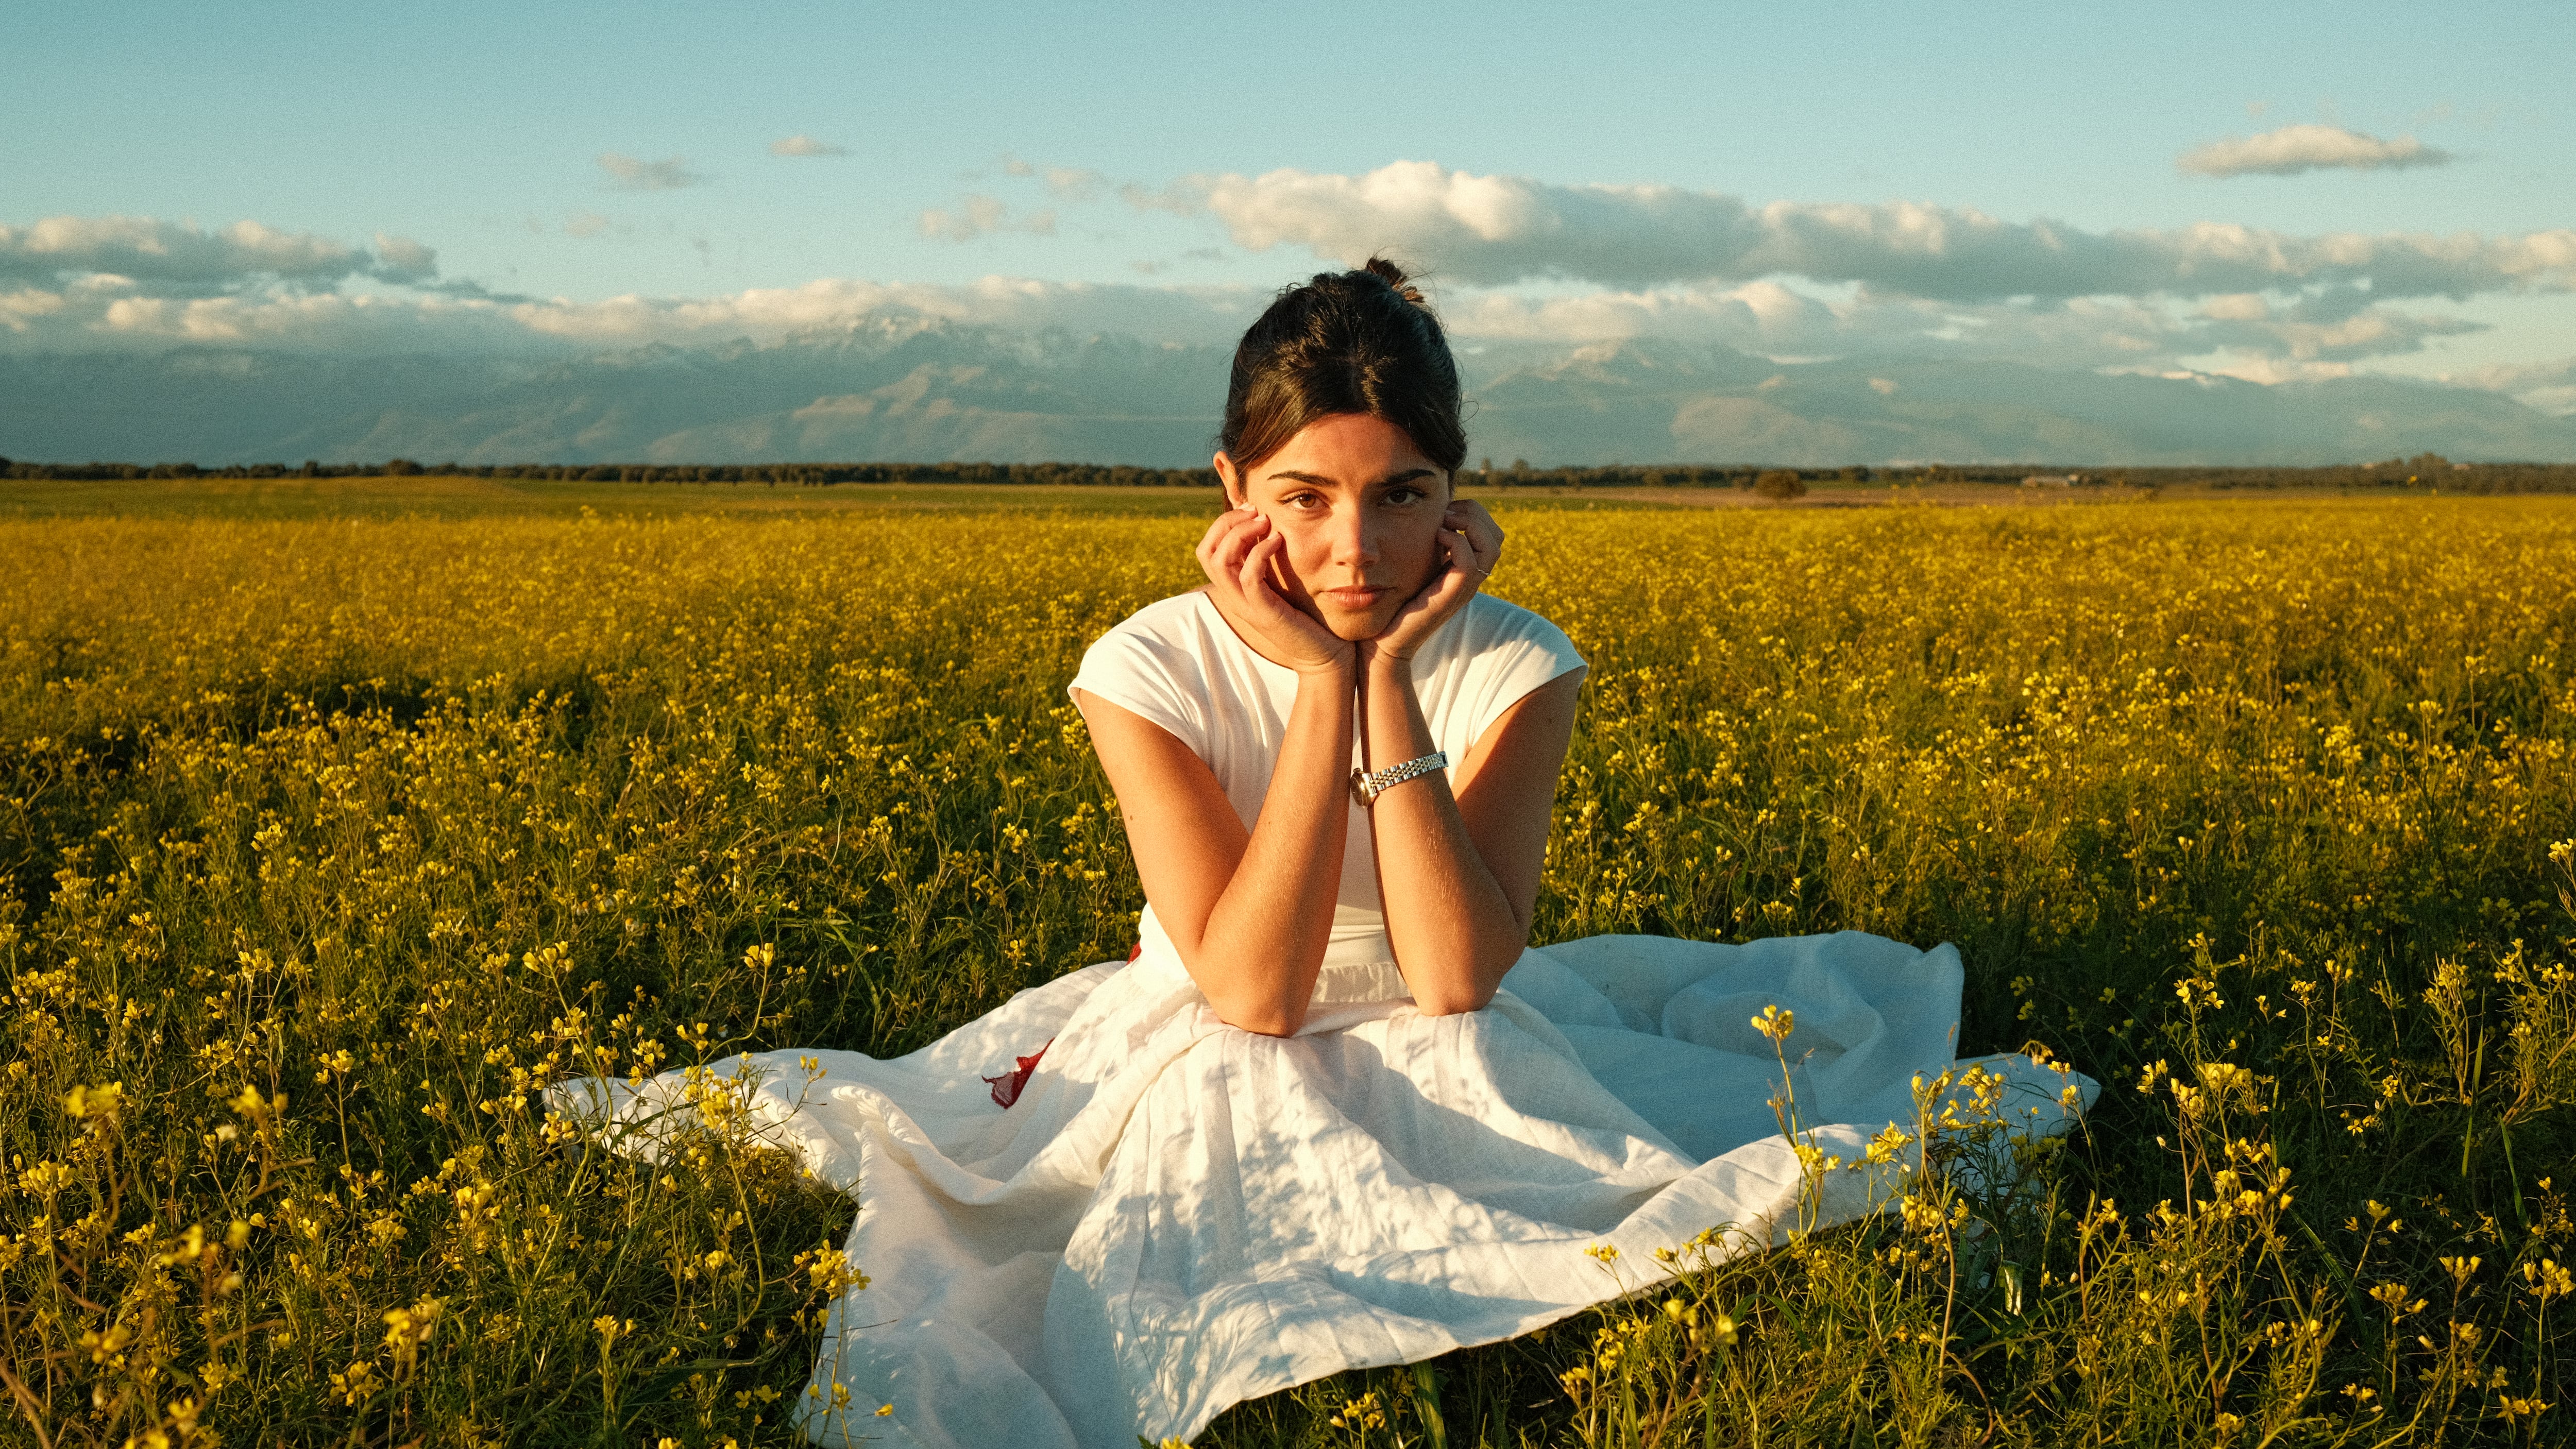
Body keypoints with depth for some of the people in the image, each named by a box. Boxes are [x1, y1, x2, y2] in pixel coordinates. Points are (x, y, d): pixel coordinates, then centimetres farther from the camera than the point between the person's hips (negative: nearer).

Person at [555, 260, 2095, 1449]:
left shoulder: (1516, 668, -13)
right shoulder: (1153, 670, -17)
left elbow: (1455, 980, -22)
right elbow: (1249, 995, -24)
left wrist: (1393, 684, -28)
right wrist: (1318, 685, -29)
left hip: (1442, 1063, 2)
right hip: (1212, 1070, -1)